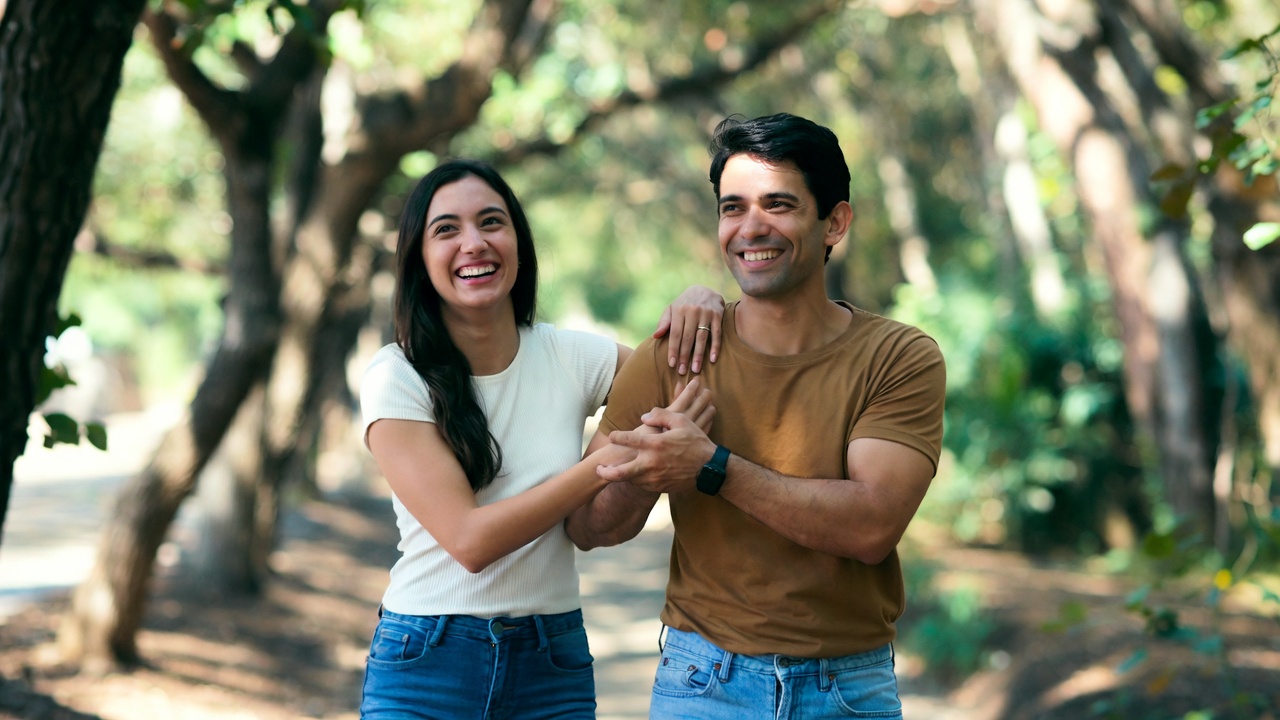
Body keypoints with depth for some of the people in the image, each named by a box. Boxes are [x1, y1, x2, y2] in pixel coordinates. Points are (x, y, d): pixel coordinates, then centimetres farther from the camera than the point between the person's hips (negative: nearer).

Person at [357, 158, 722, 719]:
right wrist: (615, 458, -25)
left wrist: (701, 304, -10)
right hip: (426, 669, -3)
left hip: (554, 666, 3)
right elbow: (469, 540, -19)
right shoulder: (396, 379, -10)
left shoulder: (571, 357, 0)